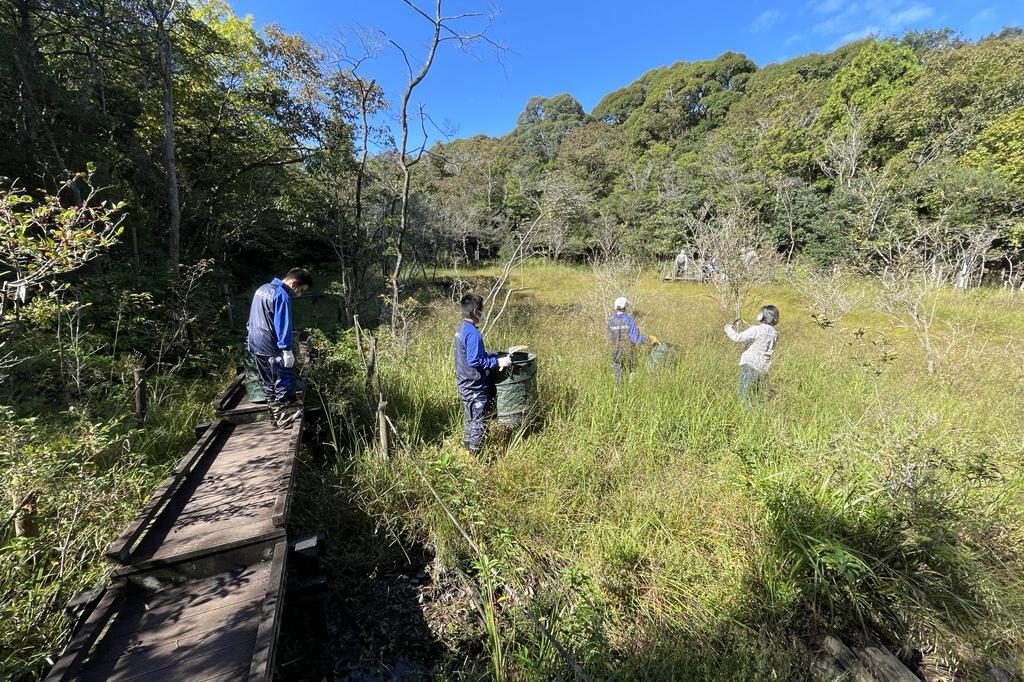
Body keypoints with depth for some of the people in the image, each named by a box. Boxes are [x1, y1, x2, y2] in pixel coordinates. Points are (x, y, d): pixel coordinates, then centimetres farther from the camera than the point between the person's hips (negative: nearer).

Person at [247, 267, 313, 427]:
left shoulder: (263, 288, 15)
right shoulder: (282, 294, -15)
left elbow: (255, 318, 21)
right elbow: (282, 324, -22)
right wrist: (287, 350, -22)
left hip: (255, 344, 9)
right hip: (272, 347, -9)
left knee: (268, 381, 16)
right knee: (285, 380, -1)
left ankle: (274, 411, 25)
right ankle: (284, 416, 3)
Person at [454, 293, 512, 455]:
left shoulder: (462, 328, 7)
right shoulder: (473, 333, -23)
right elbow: (474, 361, -25)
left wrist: (493, 356, 15)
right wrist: (497, 362, -20)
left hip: (465, 382, 10)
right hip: (475, 386, -10)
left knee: (471, 419, 22)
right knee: (479, 422, 4)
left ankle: (468, 448, 34)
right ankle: (476, 455, 15)